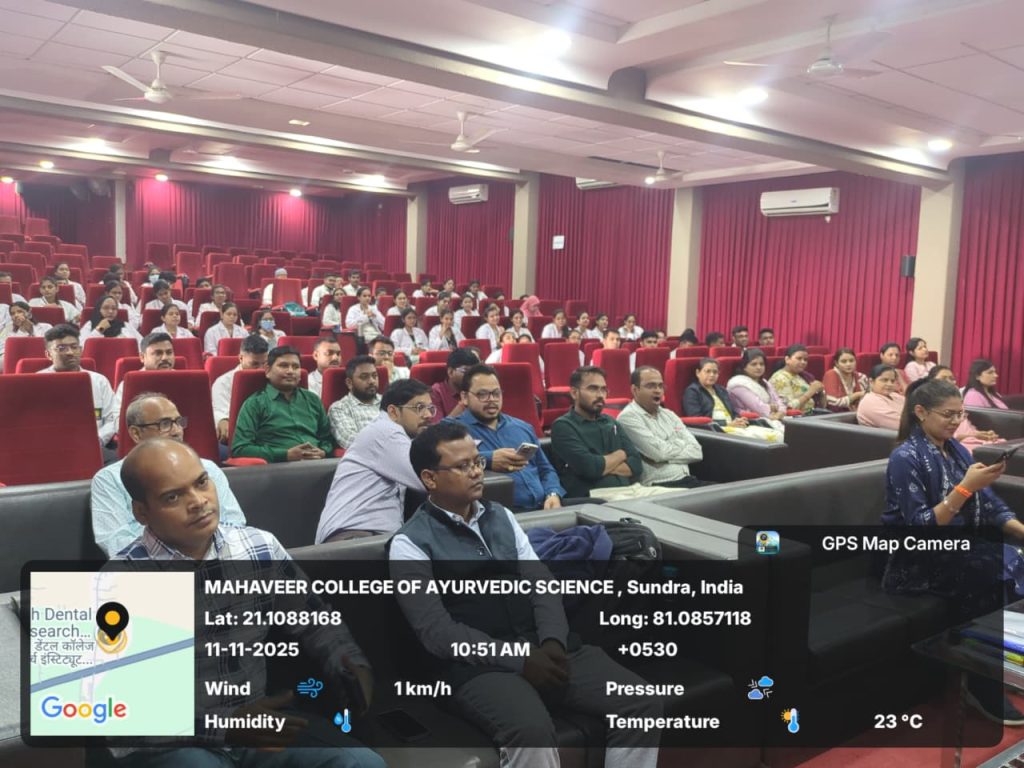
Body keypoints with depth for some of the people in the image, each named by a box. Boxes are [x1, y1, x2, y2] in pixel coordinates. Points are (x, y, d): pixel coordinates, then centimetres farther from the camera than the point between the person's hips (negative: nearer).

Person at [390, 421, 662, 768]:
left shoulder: (501, 516, 15)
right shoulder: (410, 543, -3)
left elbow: (541, 584, 10)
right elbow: (437, 631, -11)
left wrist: (553, 642, -11)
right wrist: (519, 660, -18)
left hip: (544, 647, 6)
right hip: (480, 664, -5)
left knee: (643, 703, -11)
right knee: (532, 731, -36)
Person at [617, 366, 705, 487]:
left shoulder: (669, 415, 17)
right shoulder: (628, 417, -5)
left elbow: (696, 452, 8)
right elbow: (659, 452, -14)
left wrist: (668, 453, -7)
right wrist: (682, 443, 4)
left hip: (687, 481, 7)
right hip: (657, 487, -7)